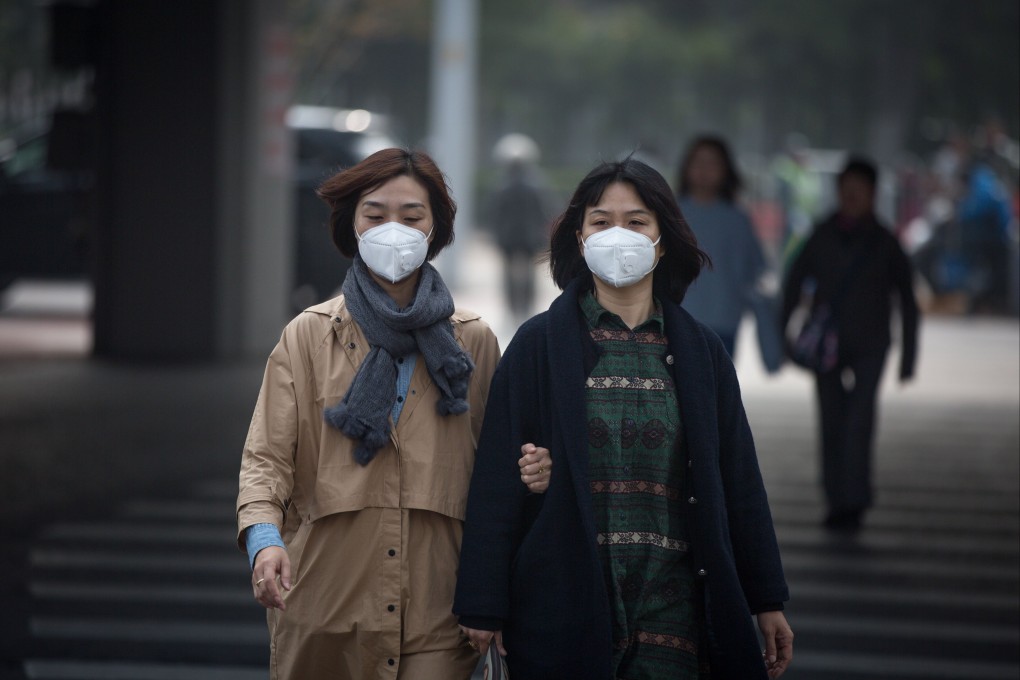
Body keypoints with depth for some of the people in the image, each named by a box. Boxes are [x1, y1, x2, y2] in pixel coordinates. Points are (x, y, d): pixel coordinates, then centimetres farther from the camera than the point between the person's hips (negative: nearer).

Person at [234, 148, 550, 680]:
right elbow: (267, 456, -1)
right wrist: (263, 536, -20)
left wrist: (529, 477, -8)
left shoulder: (473, 342, 10)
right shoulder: (309, 336, 5)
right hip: (325, 605, 0)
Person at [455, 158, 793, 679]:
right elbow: (498, 480, -2)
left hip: (670, 603, 2)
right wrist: (483, 604, -7)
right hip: (566, 598, -2)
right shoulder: (538, 345, 2)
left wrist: (766, 601, 9)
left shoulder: (700, 352, 9)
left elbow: (738, 481, 11)